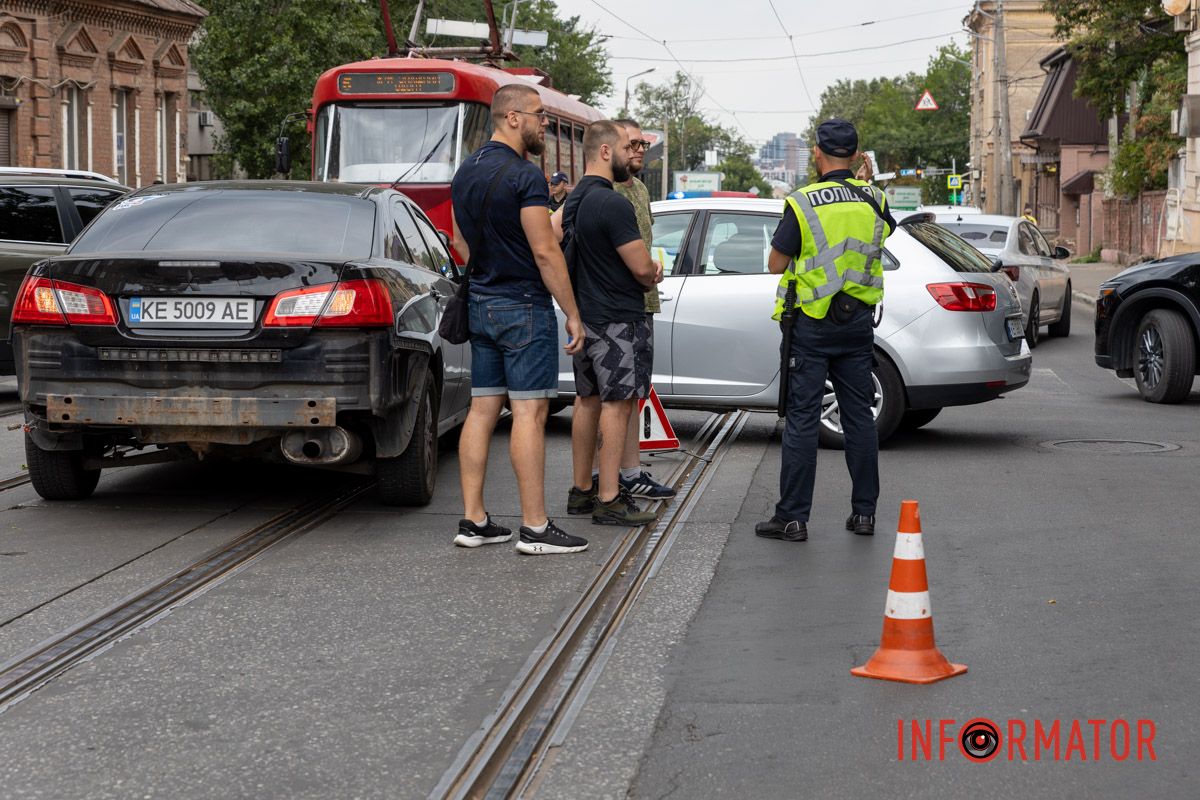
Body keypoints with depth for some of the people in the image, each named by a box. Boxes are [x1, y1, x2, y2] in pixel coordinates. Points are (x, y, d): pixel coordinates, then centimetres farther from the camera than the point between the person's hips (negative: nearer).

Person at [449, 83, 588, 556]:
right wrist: (573, 314, -13)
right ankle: (535, 527, -5)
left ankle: (473, 521, 10)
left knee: (482, 410, 8)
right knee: (529, 412, -7)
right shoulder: (524, 176, -15)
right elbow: (545, 251, -18)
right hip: (524, 306, -8)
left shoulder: (465, 173, 12)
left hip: (481, 304, 8)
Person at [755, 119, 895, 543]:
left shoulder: (803, 203, -12)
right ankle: (864, 512, 13)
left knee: (802, 418, -1)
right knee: (859, 416, 10)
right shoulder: (873, 200, 2)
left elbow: (775, 265, -6)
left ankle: (792, 517, 0)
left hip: (812, 323, -4)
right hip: (858, 321, 4)